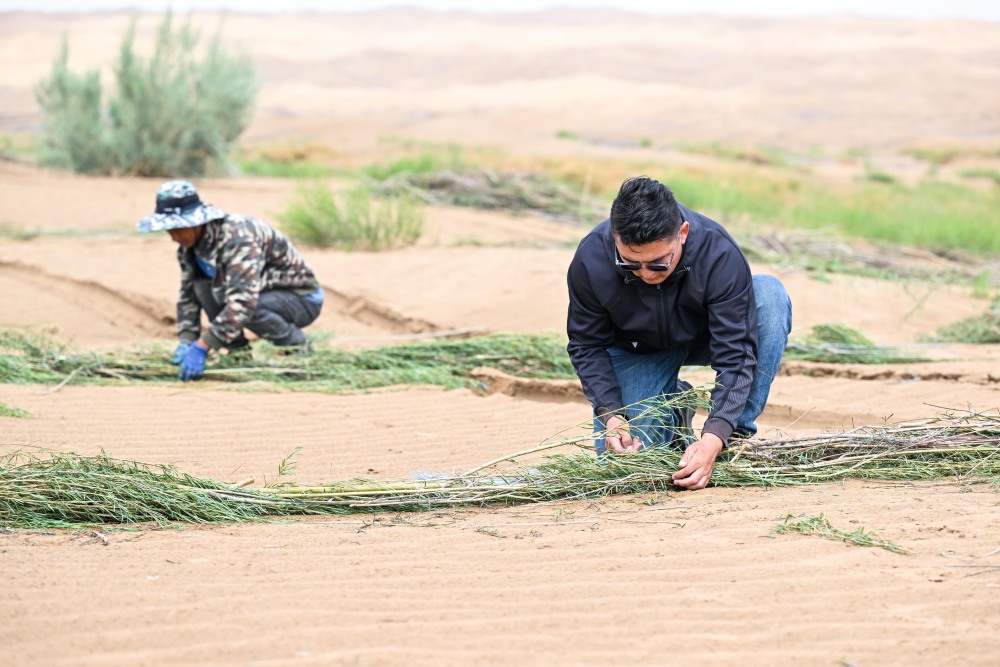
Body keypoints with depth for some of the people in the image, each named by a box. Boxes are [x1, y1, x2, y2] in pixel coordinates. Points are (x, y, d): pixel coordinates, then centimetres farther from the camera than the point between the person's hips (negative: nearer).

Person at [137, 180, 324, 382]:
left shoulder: (237, 238, -32)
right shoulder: (189, 247, -5)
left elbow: (243, 300, -42)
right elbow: (188, 295, 5)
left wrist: (201, 347, -45)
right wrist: (186, 341, -10)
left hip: (303, 299, -7)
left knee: (245, 306, -36)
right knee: (201, 287, -15)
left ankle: (298, 346, -11)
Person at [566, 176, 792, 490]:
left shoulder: (719, 255, -35)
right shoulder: (590, 261, -29)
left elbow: (735, 354, -33)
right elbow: (587, 346, -15)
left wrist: (714, 438, -44)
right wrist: (610, 414, -30)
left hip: (706, 339, 0)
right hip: (637, 351, 0)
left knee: (770, 296, -32)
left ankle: (738, 436, -20)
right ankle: (672, 407, 15)